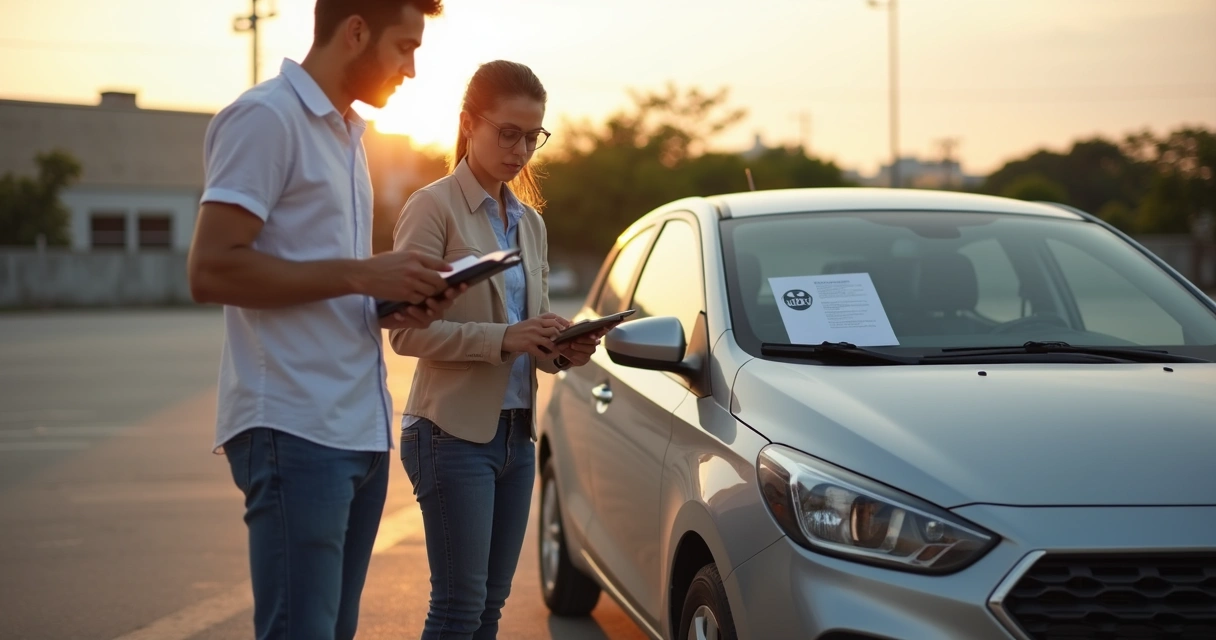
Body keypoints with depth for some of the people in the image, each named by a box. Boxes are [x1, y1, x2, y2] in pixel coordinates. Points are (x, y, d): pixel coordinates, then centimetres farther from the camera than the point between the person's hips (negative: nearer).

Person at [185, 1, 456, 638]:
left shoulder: (345, 133, 20)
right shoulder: (267, 117, -8)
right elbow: (211, 270, -17)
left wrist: (398, 304, 6)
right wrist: (362, 275, -16)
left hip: (360, 428, 9)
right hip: (296, 428, -9)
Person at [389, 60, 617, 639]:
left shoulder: (529, 221, 15)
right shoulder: (434, 207, -7)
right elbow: (408, 331, -14)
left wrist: (561, 352, -3)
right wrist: (505, 338, -23)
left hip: (516, 432, 7)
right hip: (454, 432, -7)